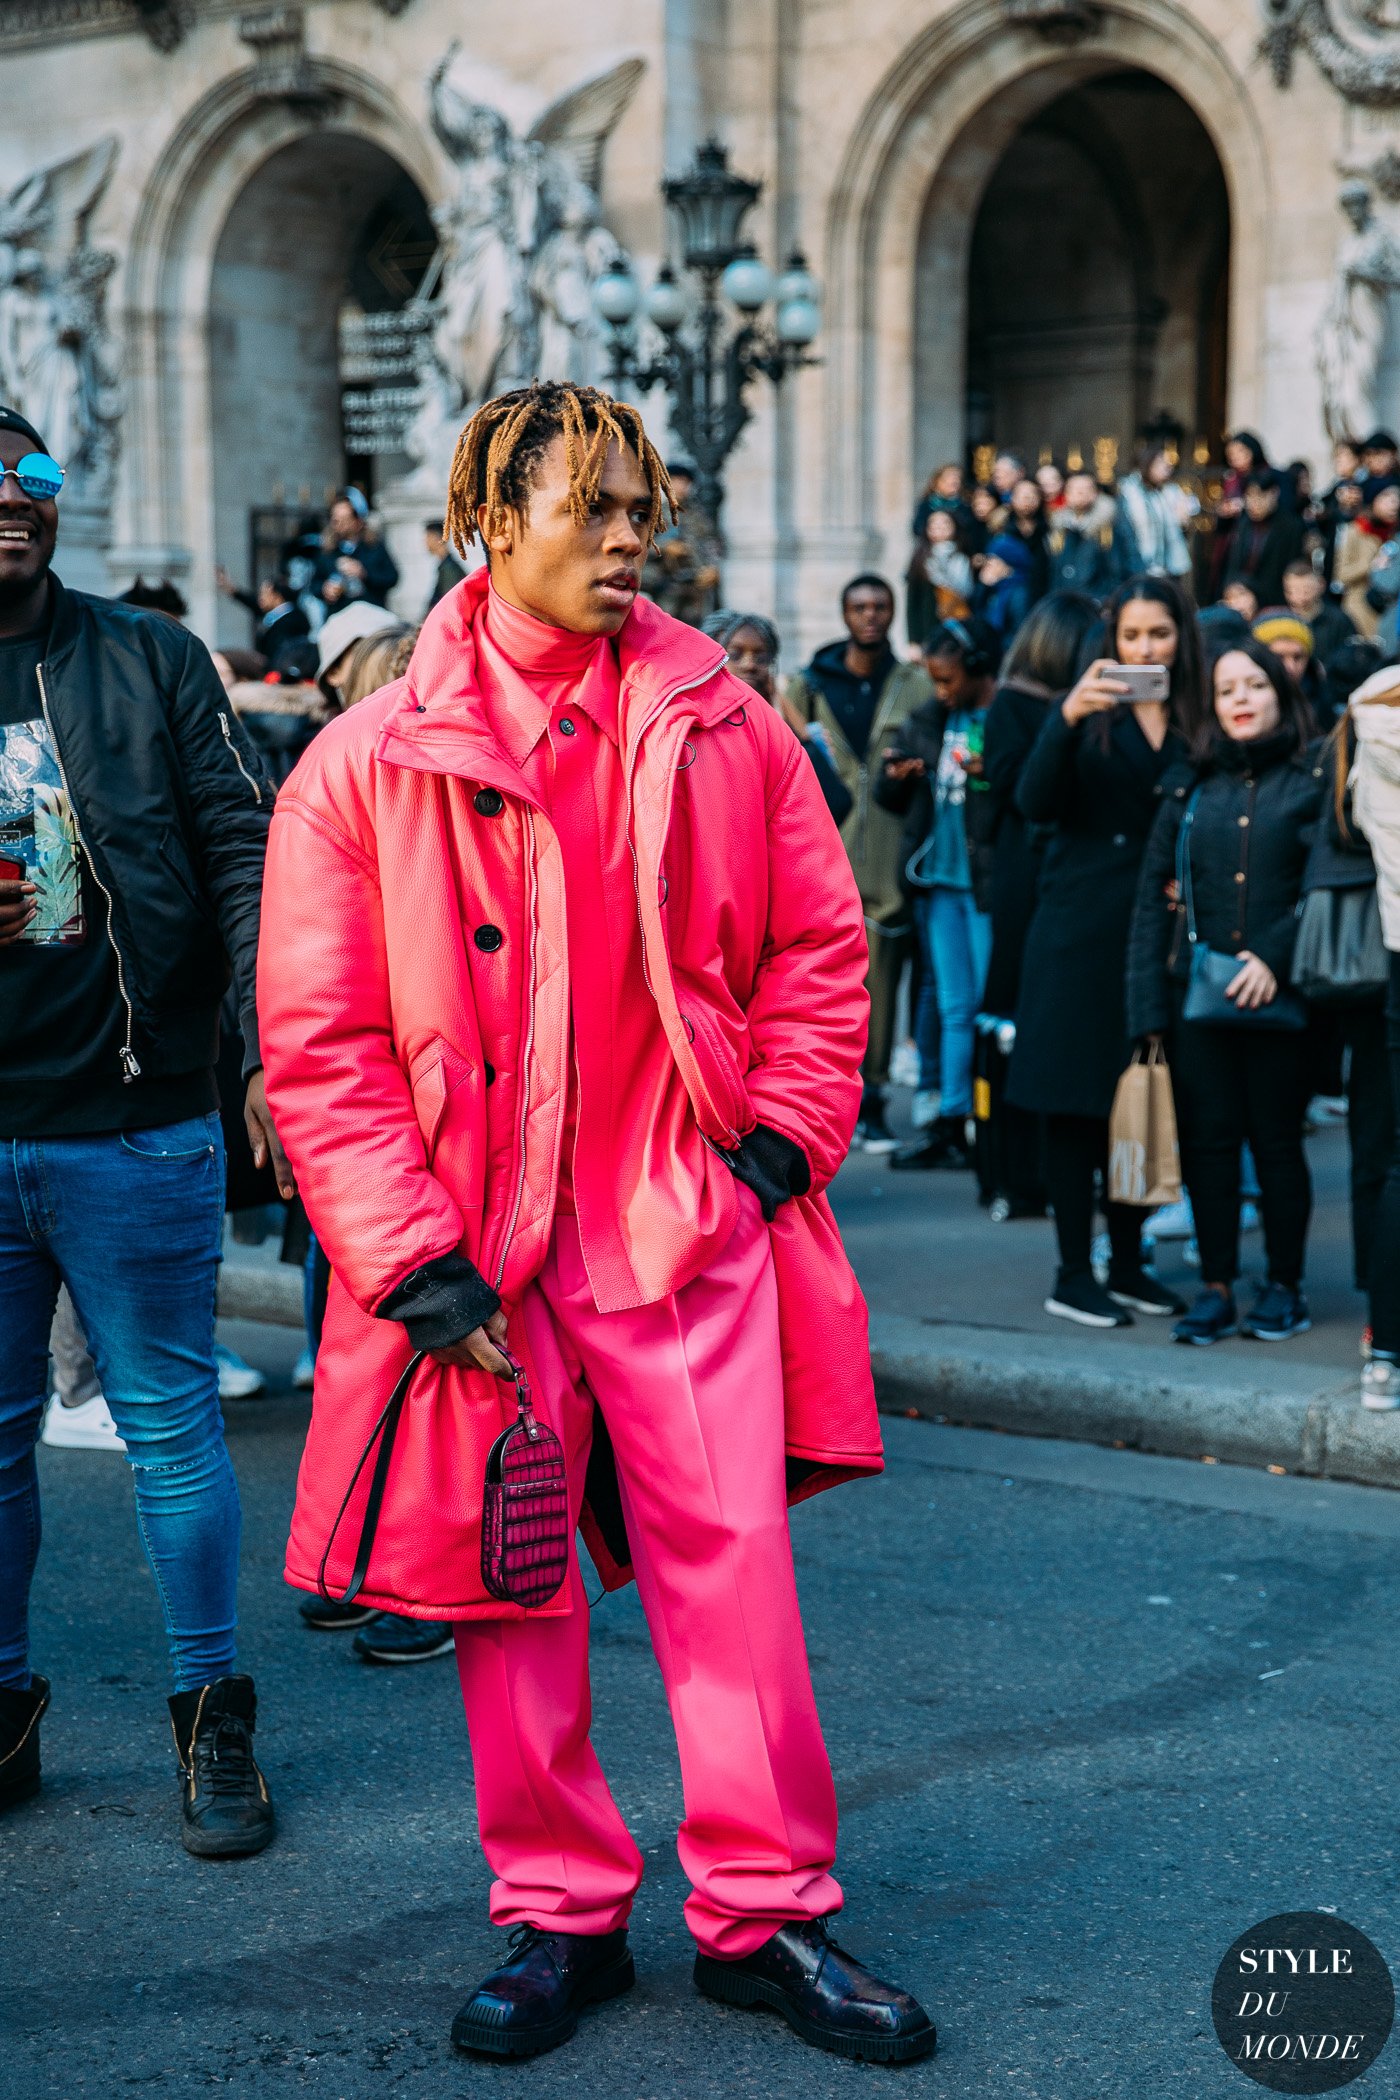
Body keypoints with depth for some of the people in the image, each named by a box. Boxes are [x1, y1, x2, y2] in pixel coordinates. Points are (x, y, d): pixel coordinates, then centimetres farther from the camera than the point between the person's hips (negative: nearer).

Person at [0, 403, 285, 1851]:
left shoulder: (150, 663, 3)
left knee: (171, 1423, 4)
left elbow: (244, 856, -3)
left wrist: (276, 1050, -14)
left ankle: (212, 1722, 17)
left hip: (135, 1127, -2)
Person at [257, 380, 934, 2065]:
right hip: (480, 1247, -1)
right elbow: (319, 1044, -4)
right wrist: (414, 1256, -10)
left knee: (734, 1560, 1)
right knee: (510, 1584, 8)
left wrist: (781, 1135, 1)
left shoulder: (722, 731, 3)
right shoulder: (367, 764, -3)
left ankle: (765, 1915, 16)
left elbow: (819, 946, 12)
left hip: (689, 1224, 1)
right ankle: (558, 1915, 24)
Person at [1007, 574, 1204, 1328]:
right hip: (1081, 931, -4)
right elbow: (1034, 804, -16)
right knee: (1075, 1102, -1)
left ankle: (1128, 1265, 20)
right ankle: (1073, 1275, 5)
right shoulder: (1089, 714, -2)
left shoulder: (1195, 722, 7)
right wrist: (1066, 719, -27)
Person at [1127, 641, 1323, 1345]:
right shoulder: (1189, 787, 10)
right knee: (1207, 1140, 4)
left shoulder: (1314, 778, 2)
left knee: (1277, 1140, 4)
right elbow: (1154, 893, 7)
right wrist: (1148, 1005, 0)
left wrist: (1276, 958, -18)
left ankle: (1283, 1286, 16)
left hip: (1278, 997, -3)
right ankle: (1216, 1288, 11)